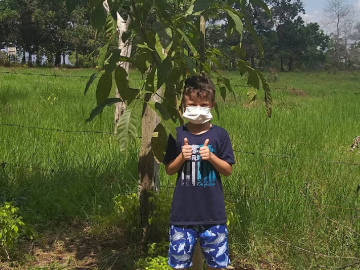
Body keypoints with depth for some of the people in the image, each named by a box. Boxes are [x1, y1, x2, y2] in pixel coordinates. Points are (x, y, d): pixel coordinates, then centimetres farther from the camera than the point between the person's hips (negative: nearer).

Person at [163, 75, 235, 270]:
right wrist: (182, 157, -14)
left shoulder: (219, 135, -3)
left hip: (213, 212, 0)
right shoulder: (178, 135, -1)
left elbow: (228, 170, 0)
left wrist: (211, 157, -17)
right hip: (183, 212, 0)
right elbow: (169, 170, 4)